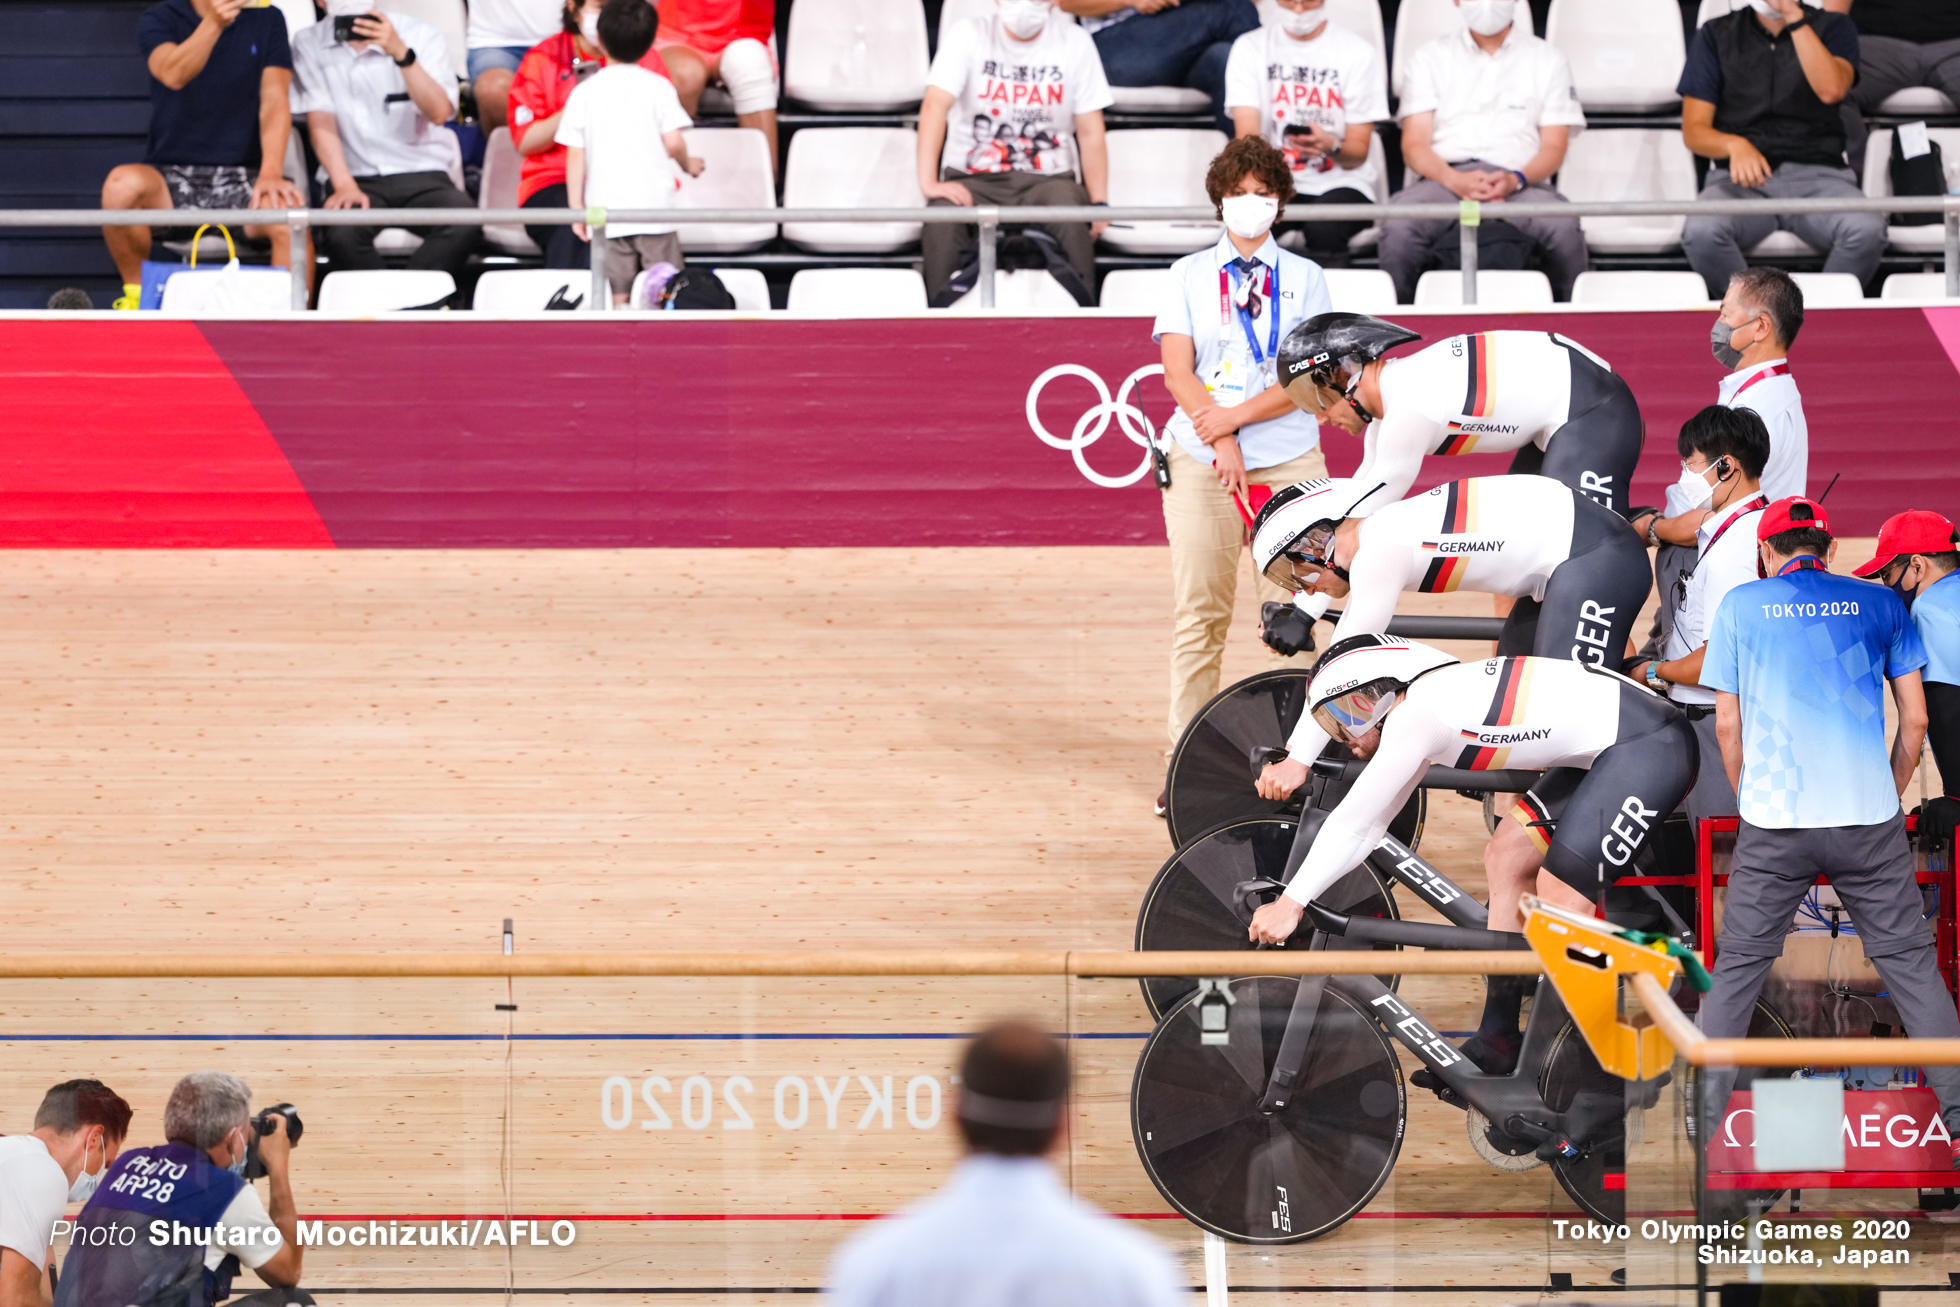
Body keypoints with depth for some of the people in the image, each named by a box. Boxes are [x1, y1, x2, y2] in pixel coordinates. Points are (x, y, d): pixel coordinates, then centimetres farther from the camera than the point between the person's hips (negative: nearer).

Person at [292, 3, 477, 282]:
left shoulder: (421, 36, 3)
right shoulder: (310, 45, 6)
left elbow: (439, 112, -11)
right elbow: (321, 122, -2)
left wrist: (400, 52, -24)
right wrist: (345, 185, -17)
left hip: (422, 175, 0)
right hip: (357, 178, 0)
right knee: (340, 233, -35)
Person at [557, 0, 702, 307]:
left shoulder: (584, 92, 3)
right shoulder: (658, 87, -1)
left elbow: (575, 156, 2)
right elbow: (673, 143, -6)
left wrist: (577, 209, 7)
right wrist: (688, 164, 16)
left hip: (606, 210, 1)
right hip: (654, 207, -1)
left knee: (616, 298, 1)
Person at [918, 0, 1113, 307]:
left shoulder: (1075, 43, 4)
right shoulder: (967, 36, -1)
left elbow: (1091, 133, 4)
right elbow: (934, 107, -13)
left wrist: (1100, 203, -10)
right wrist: (928, 183, -27)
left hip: (1046, 179, 1)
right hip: (974, 179, -1)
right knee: (942, 219, -33)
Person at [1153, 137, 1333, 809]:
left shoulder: (1304, 277, 9)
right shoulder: (1188, 275, 9)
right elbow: (1178, 374, 0)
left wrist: (1236, 416, -13)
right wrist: (1221, 444, -14)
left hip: (1289, 463, 0)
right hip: (1200, 463, 0)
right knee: (1198, 615, -3)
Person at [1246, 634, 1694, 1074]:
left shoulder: (1413, 716, -13)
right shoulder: (1432, 699, 16)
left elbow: (1353, 821, -11)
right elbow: (1367, 826, 23)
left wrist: (1291, 903, -5)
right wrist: (1294, 898, 25)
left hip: (1649, 748, -11)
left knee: (1559, 897, -13)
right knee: (1506, 857, 13)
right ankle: (1497, 1045, 17)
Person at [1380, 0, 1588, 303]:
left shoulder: (1548, 60, 18)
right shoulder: (1431, 58, 18)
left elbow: (1554, 147, 10)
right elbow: (1414, 145, 8)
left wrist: (1516, 180, -14)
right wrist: (1455, 180, -15)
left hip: (1521, 183, 0)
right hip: (1445, 177, 0)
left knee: (1563, 228, -36)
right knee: (1399, 226, -36)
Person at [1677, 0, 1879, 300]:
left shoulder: (1832, 27, 11)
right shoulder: (1716, 35, 12)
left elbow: (1831, 90, -11)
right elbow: (1693, 129, 5)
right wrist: (1734, 145, -17)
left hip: (1818, 173, 0)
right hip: (1742, 176, 0)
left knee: (1866, 230, -34)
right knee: (1701, 232, -35)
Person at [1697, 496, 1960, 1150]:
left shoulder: (1740, 605, 7)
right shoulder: (1878, 604, 8)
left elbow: (1727, 723, 8)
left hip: (1772, 825, -1)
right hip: (1868, 818, 1)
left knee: (1738, 967, 8)